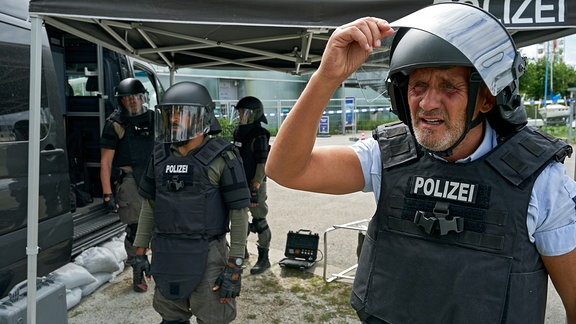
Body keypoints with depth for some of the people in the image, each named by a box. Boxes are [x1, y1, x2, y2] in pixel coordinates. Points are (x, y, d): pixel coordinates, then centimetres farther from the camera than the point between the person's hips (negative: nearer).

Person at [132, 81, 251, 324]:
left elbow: (239, 213, -12)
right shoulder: (160, 155, 4)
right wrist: (141, 251, 10)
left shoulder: (222, 158, -12)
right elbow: (149, 205, 12)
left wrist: (234, 267, -14)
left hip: (207, 256, -5)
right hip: (166, 255, 5)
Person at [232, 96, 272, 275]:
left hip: (254, 184, -8)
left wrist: (255, 187, -20)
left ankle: (263, 258, 7)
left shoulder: (259, 135, -14)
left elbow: (262, 164, -17)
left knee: (259, 222, -2)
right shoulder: (239, 132, 11)